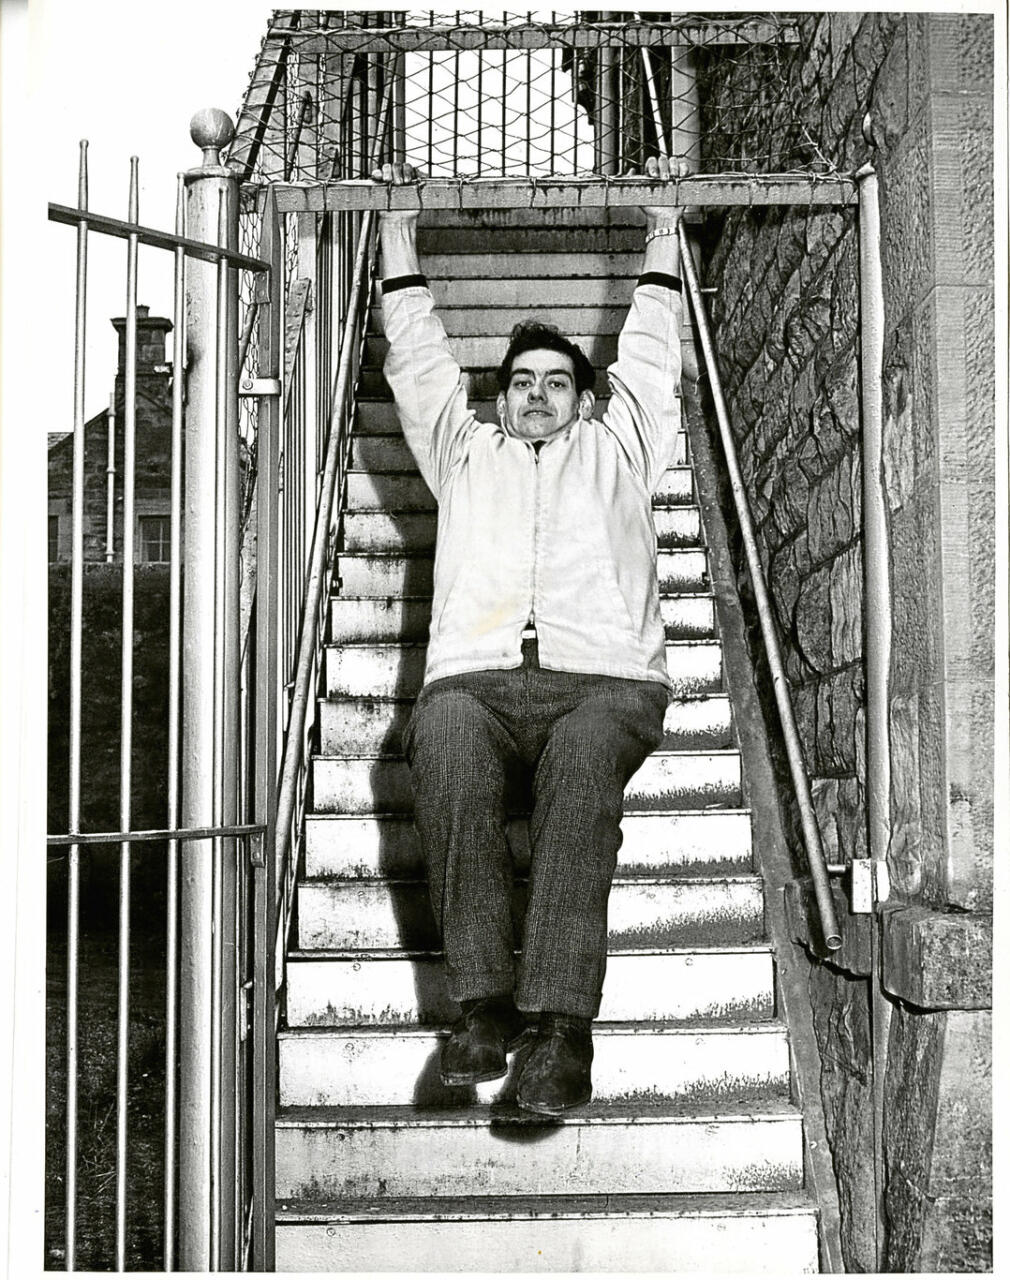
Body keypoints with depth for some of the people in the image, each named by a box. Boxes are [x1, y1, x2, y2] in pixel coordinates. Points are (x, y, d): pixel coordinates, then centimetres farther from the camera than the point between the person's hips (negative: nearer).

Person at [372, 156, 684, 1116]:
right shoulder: (464, 454, 34)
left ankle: (561, 1020, -42)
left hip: (604, 677, 0)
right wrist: (397, 225, 41)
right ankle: (483, 1002, -35)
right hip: (475, 676, 1)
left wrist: (663, 226, 43)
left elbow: (649, 354, 36)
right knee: (447, 745, -37)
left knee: (580, 759, -37)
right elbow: (417, 356, 36)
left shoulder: (616, 451, 32)